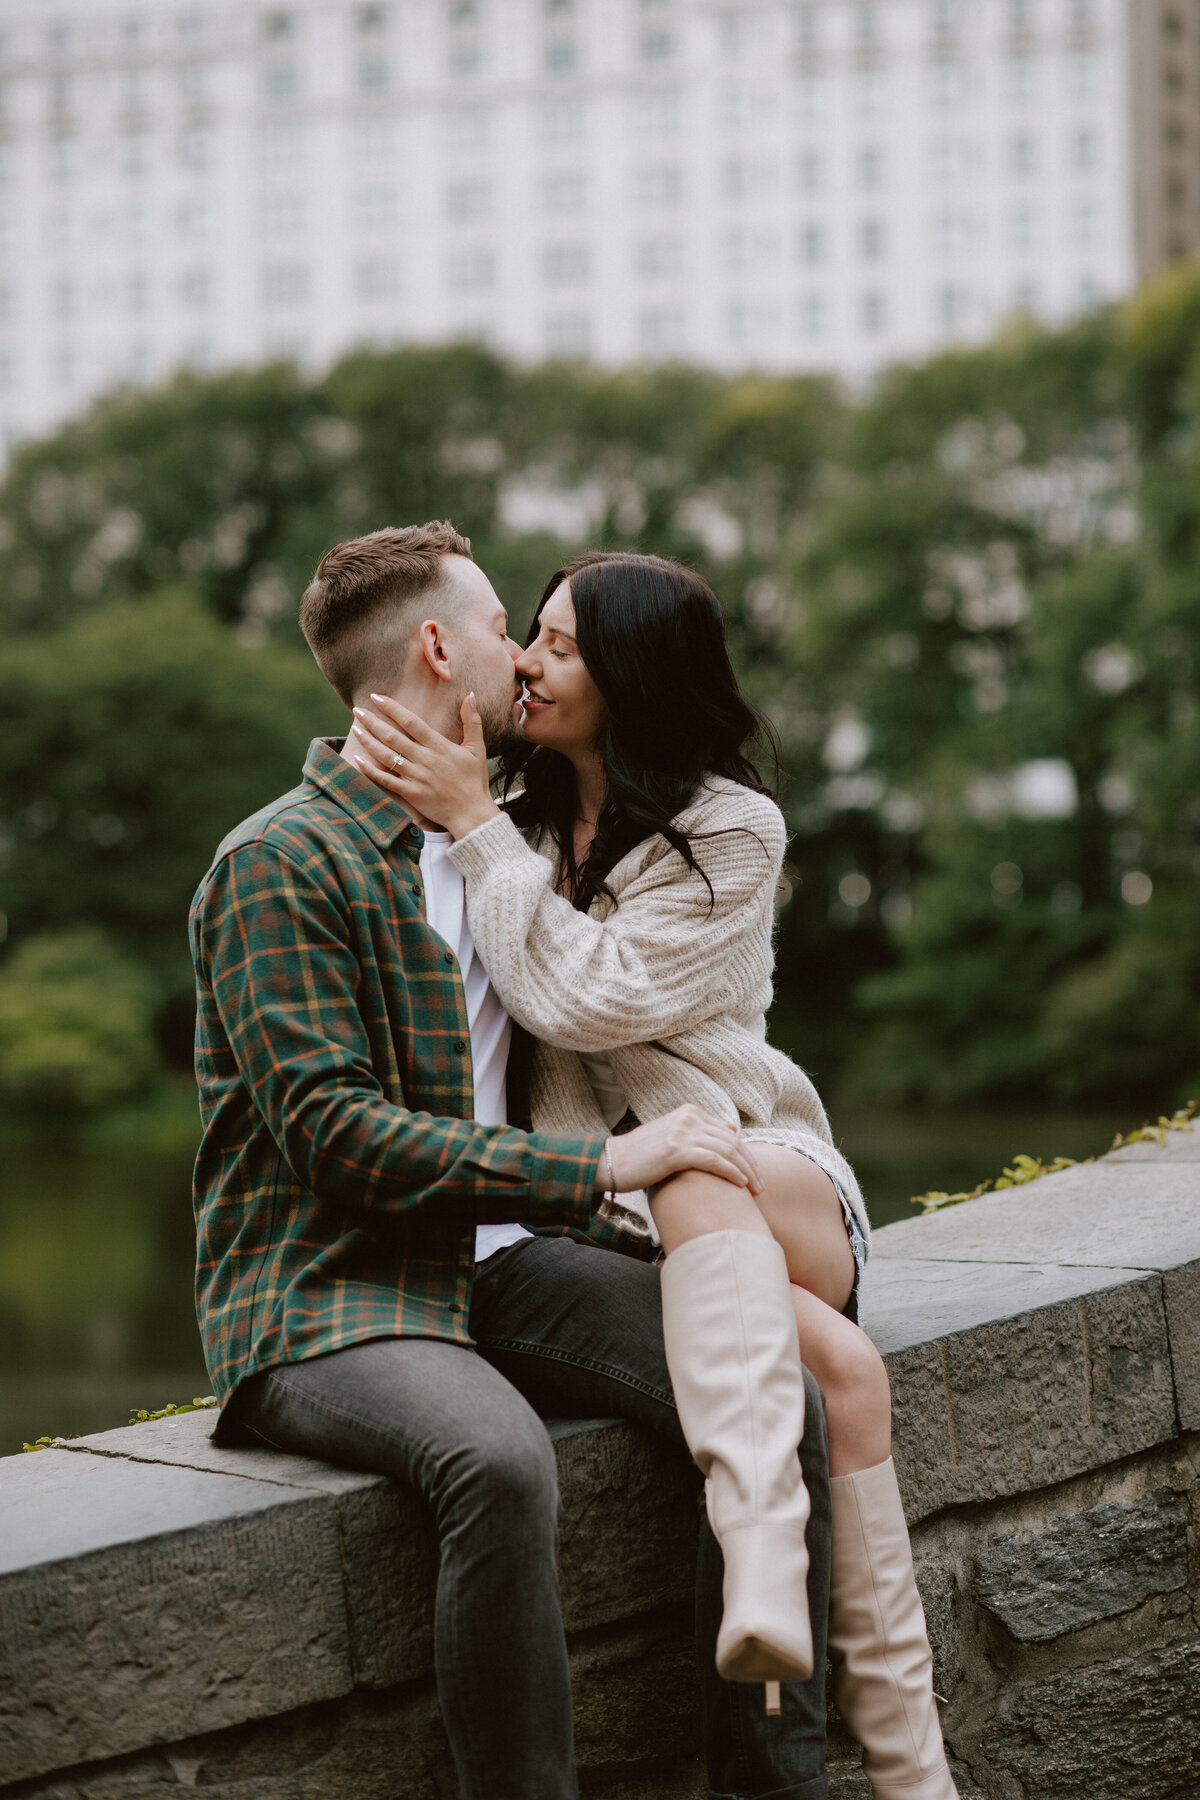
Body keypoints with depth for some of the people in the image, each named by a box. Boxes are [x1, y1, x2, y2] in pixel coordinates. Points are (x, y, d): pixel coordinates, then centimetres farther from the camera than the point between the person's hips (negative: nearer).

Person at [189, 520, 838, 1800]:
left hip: (495, 1263, 7)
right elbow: (335, 1131, -18)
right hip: (324, 1297, -7)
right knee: (499, 1459, -38)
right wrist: (598, 1168, -22)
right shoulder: (279, 864, -8)